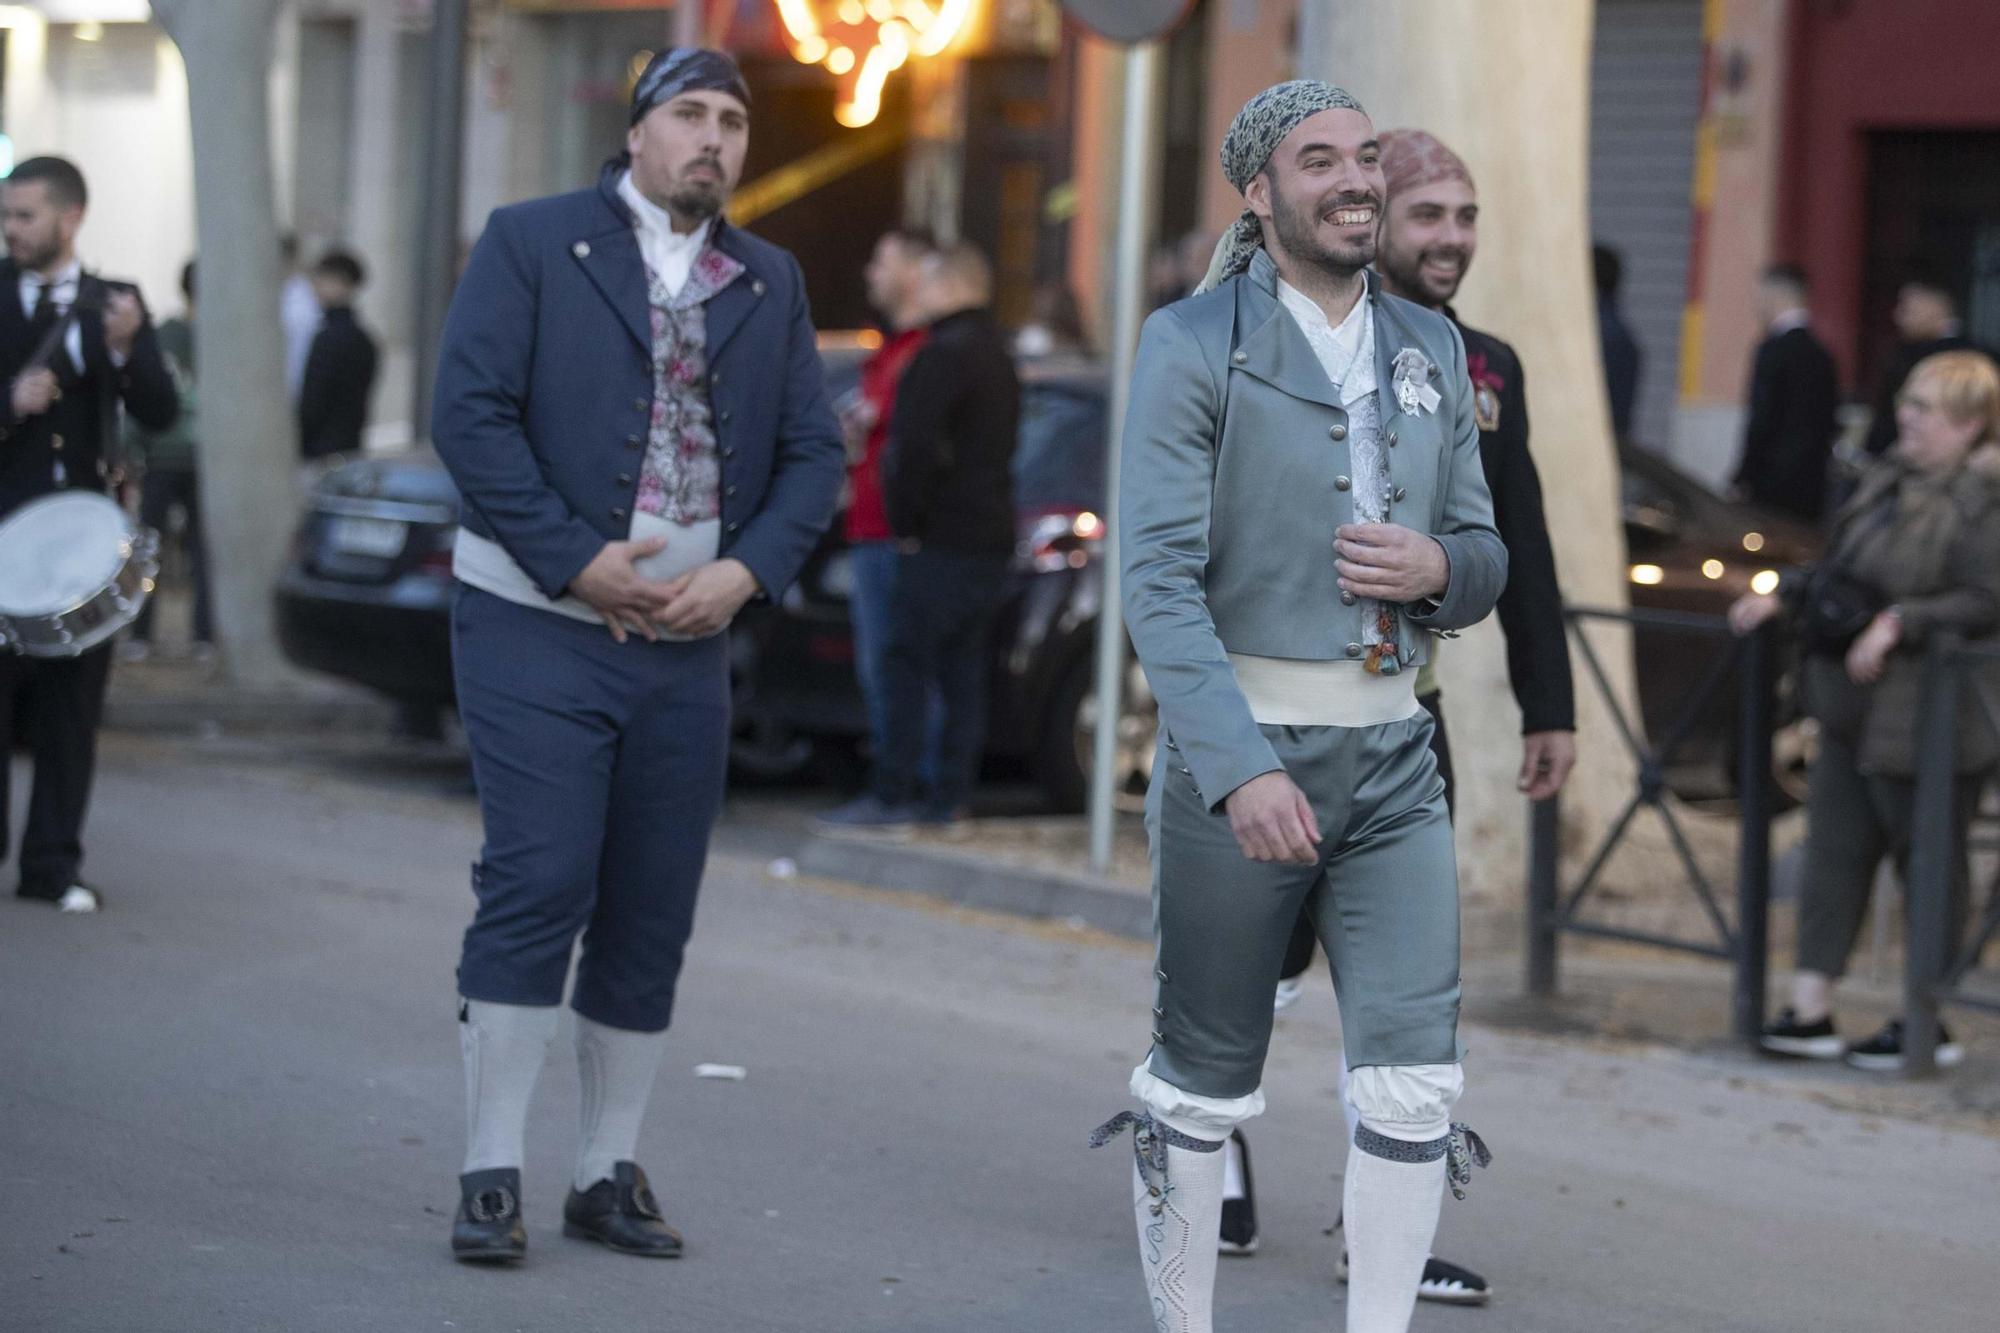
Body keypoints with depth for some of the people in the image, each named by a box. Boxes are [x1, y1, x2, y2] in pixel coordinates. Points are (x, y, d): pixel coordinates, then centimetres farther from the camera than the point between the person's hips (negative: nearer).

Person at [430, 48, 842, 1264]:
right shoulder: (532, 242, -1)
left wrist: (747, 573, -7)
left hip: (689, 644, 5)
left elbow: (814, 451, 10)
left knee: (653, 918, 6)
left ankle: (611, 1174, 16)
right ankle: (494, 1174, -3)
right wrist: (579, 560, -15)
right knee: (538, 887, -11)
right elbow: (472, 413, -9)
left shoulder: (772, 282, 13)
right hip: (539, 624, -4)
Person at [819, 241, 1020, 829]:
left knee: (908, 663, -6)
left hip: (941, 541, -9)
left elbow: (917, 446, -21)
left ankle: (892, 794, -7)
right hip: (991, 536, 9)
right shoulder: (997, 356, 18)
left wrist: (907, 522, -11)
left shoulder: (944, 354, -14)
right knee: (962, 669, 9)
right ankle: (950, 796, 10)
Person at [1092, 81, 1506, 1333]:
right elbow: (1162, 579, -15)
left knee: (1417, 1077, -4)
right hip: (1240, 747, -4)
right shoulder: (1195, 343, -7)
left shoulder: (1432, 349, 10)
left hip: (1393, 755, 4)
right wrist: (1242, 768, -25)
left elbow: (1487, 556, 17)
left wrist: (1440, 568, -8)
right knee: (1206, 1081, 7)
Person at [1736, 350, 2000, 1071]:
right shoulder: (1891, 478, 12)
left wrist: (1900, 621, -25)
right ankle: (1810, 1010, 9)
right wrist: (1784, 595, 13)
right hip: (1855, 708, 9)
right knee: (1835, 850, 7)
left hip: (1925, 717, -9)